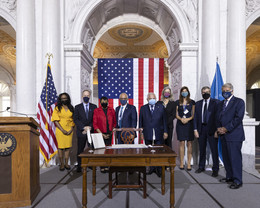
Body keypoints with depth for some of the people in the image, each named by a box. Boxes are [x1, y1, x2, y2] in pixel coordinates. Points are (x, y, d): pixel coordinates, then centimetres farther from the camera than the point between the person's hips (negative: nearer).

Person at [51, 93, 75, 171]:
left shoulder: (71, 108, 10)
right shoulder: (57, 108, 2)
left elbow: (73, 120, 10)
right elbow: (56, 120, -5)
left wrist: (71, 129, -4)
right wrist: (62, 130, -12)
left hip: (69, 130, 3)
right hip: (60, 130, -2)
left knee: (68, 147, 4)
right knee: (61, 147, -1)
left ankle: (66, 163, 14)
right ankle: (61, 164, 10)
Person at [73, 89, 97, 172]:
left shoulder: (94, 107, 8)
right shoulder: (77, 107, 6)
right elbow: (75, 119, -2)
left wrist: (90, 127, -9)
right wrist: (84, 127, -12)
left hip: (91, 131, 1)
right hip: (81, 132, 0)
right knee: (80, 149, 4)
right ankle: (79, 165, 15)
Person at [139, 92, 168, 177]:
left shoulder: (161, 107, 4)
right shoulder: (143, 108, 6)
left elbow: (164, 120, 5)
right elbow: (140, 121, 8)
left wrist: (165, 131, 2)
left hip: (158, 134, -1)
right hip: (147, 134, 1)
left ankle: (159, 169, 13)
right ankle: (152, 168, 22)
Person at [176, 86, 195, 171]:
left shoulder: (192, 102, 8)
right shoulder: (177, 102, 9)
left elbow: (194, 114, 5)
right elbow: (176, 114, 8)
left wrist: (188, 119, -12)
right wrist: (181, 119, -11)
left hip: (189, 124, 0)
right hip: (180, 124, 0)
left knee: (189, 144, 0)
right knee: (181, 143, 1)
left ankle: (189, 164, 5)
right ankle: (181, 163, 8)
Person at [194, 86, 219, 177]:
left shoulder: (215, 102, 1)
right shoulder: (198, 103, 12)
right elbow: (195, 117, 9)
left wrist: (217, 129, -12)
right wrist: (195, 129, 1)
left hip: (211, 129, -3)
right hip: (201, 129, 4)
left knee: (214, 149, 1)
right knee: (202, 149, 12)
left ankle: (215, 169, 13)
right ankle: (201, 167, 26)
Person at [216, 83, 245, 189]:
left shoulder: (239, 102, -2)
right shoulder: (221, 103, 19)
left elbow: (238, 118, -12)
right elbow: (218, 118, 18)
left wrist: (226, 128, -15)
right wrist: (218, 129, 1)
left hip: (234, 135, -7)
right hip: (223, 135, 7)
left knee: (235, 158, -4)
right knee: (226, 158, 11)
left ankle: (237, 181, 5)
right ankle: (229, 177, 23)